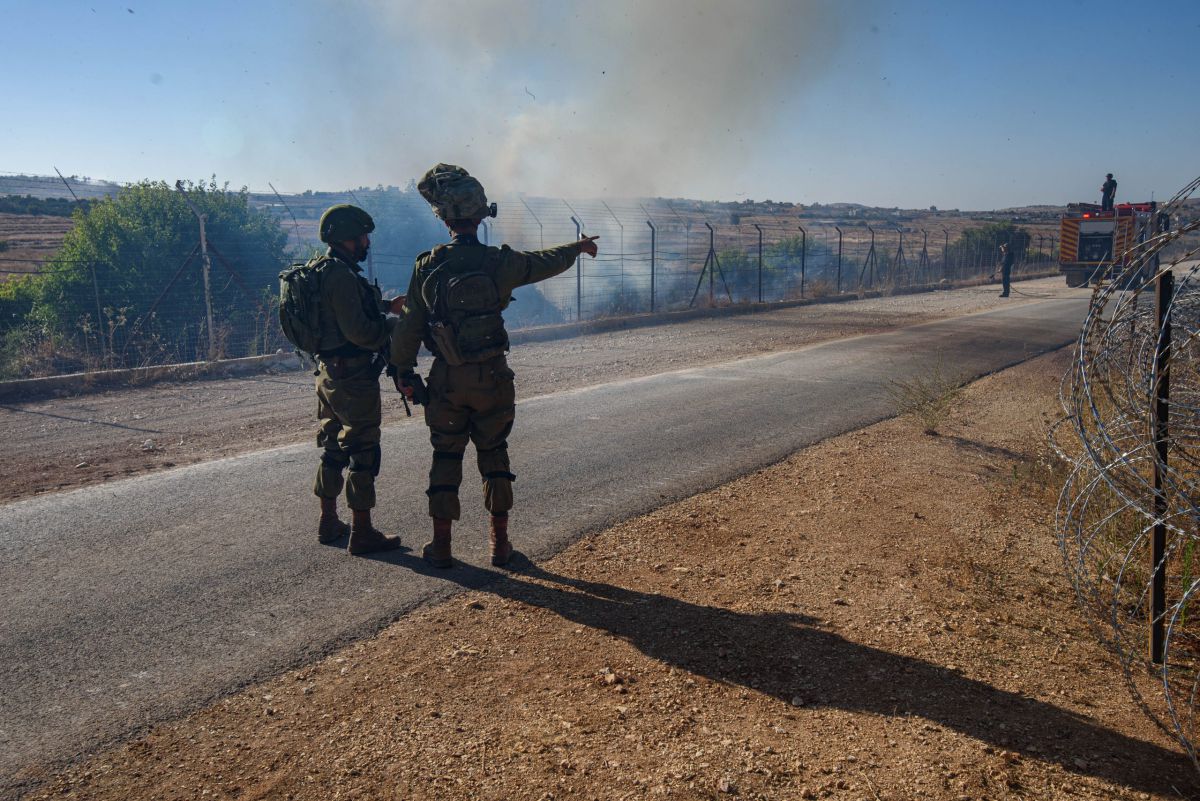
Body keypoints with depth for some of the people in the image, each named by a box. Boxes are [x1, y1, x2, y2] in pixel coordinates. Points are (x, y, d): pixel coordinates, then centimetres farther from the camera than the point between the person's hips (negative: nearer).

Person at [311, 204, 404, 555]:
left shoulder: (324, 270, 12)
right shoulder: (342, 275, -20)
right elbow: (360, 332, -25)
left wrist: (385, 307, 15)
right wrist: (400, 326, -12)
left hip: (329, 374, 10)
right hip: (353, 378, -10)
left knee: (333, 447, 18)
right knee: (363, 453, -2)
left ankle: (329, 523, 29)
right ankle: (362, 533, 4)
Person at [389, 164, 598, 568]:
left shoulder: (427, 266, -6)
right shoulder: (499, 263, -8)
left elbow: (409, 326, -2)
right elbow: (548, 262, 10)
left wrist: (404, 372, 11)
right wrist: (579, 246, 30)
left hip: (447, 379, 1)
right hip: (492, 377, 0)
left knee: (445, 458, 11)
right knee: (494, 455, 12)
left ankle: (441, 545, 16)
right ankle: (500, 543, 17)